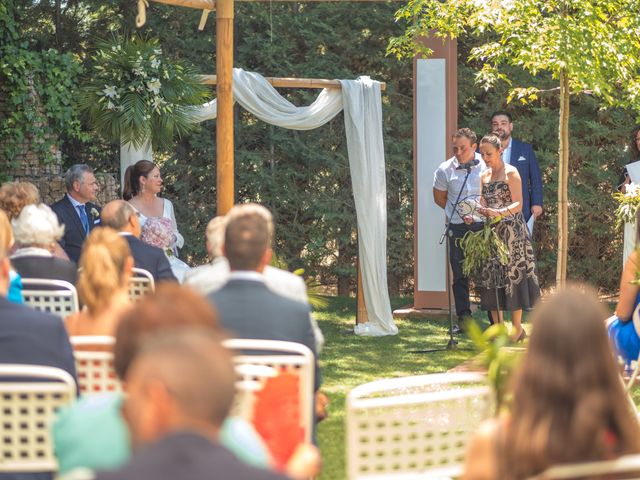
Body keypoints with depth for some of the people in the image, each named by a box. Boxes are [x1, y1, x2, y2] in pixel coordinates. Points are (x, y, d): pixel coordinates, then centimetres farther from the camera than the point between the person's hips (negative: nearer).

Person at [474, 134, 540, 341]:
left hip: (511, 231, -6)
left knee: (513, 274, -6)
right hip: (491, 231, 6)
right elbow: (484, 204, 14)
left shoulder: (511, 173, -5)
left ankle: (517, 327, 0)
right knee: (491, 275, 2)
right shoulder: (484, 176, 14)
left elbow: (518, 204, -11)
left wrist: (499, 212, -26)